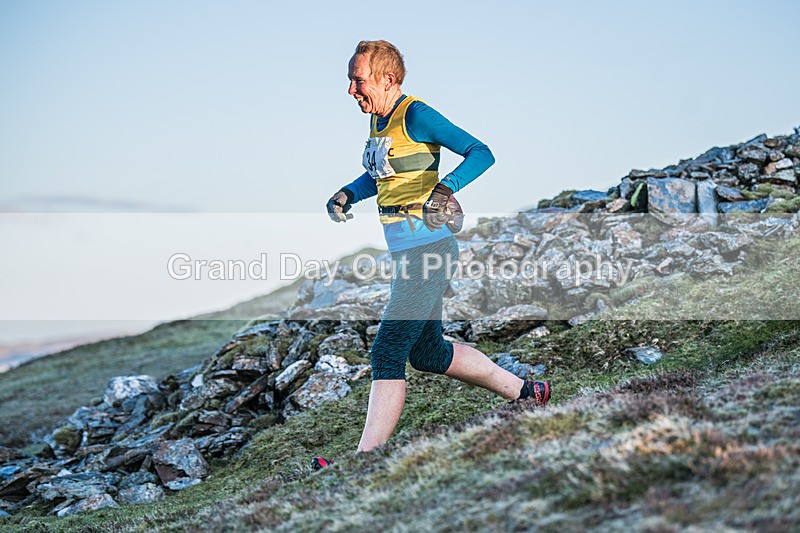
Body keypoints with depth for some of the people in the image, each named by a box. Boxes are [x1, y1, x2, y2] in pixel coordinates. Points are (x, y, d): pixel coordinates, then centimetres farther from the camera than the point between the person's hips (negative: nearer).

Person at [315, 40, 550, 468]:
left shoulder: (416, 116, -13)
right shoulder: (378, 120, 13)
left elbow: (481, 153, -17)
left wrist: (447, 186, -34)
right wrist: (347, 194, 10)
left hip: (427, 250, -10)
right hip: (406, 252, 10)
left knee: (386, 355, -12)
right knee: (427, 353, 18)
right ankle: (524, 393, 32)